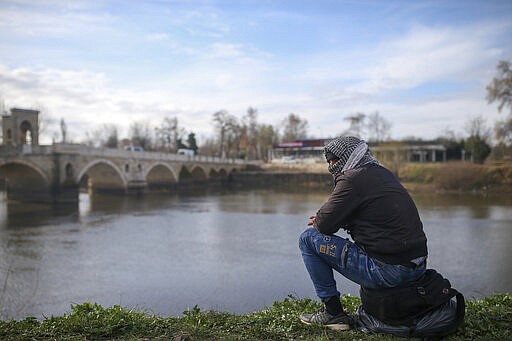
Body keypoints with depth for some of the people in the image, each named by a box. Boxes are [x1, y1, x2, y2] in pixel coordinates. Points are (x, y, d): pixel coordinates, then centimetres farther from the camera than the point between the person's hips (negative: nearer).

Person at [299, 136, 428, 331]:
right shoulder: (384, 174, 16)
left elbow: (324, 224, -11)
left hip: (387, 272, -9)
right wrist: (326, 219, 17)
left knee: (308, 238, 1)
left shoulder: (353, 178, -11)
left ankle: (333, 312, 6)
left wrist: (319, 221, 13)